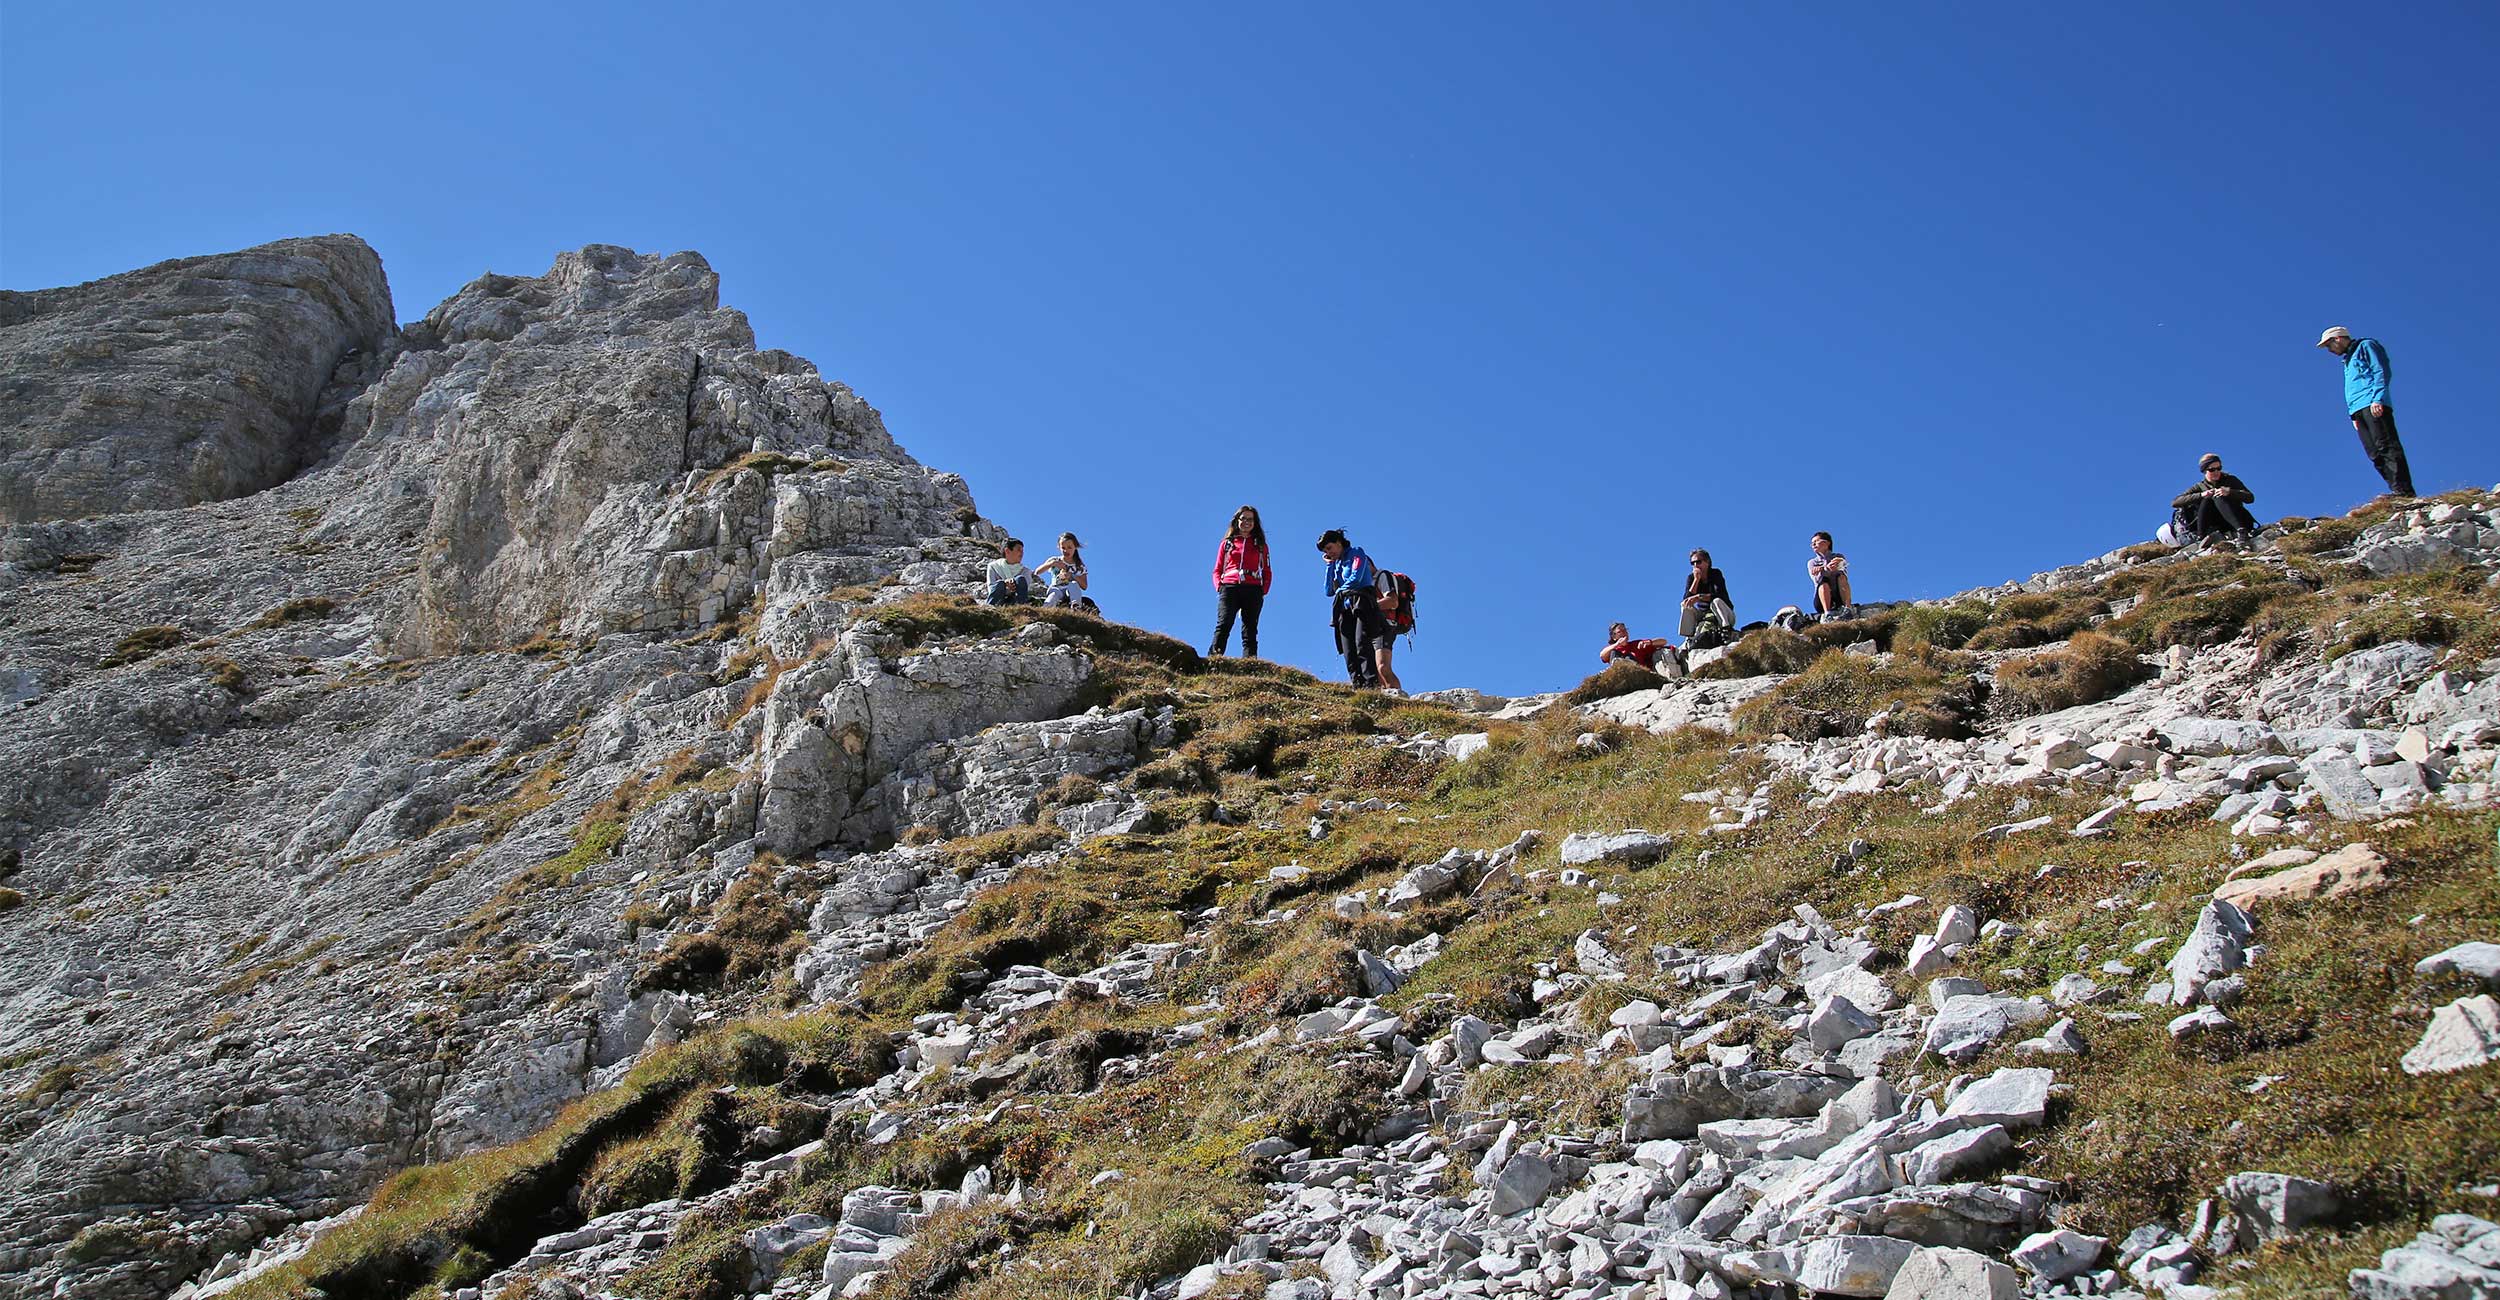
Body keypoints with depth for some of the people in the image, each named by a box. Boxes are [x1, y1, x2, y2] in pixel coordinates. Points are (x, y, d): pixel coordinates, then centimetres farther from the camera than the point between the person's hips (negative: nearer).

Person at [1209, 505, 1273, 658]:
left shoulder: (1260, 545, 21)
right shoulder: (1227, 543, 21)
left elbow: (1267, 572, 18)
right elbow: (1217, 570, 18)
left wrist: (1263, 590, 1)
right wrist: (1219, 586, -2)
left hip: (1253, 590, 1)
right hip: (1229, 588, -1)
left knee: (1250, 630, -4)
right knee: (1223, 625, -19)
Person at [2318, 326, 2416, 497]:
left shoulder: (2366, 346, 8)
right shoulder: (2348, 360, 32)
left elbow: (2380, 372, -5)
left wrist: (2377, 399, -17)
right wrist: (2354, 415, 15)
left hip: (2373, 406, -8)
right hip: (2359, 410, 8)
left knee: (2386, 447, -18)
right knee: (2375, 453, -4)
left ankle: (2404, 492, -26)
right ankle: (2398, 490, -11)